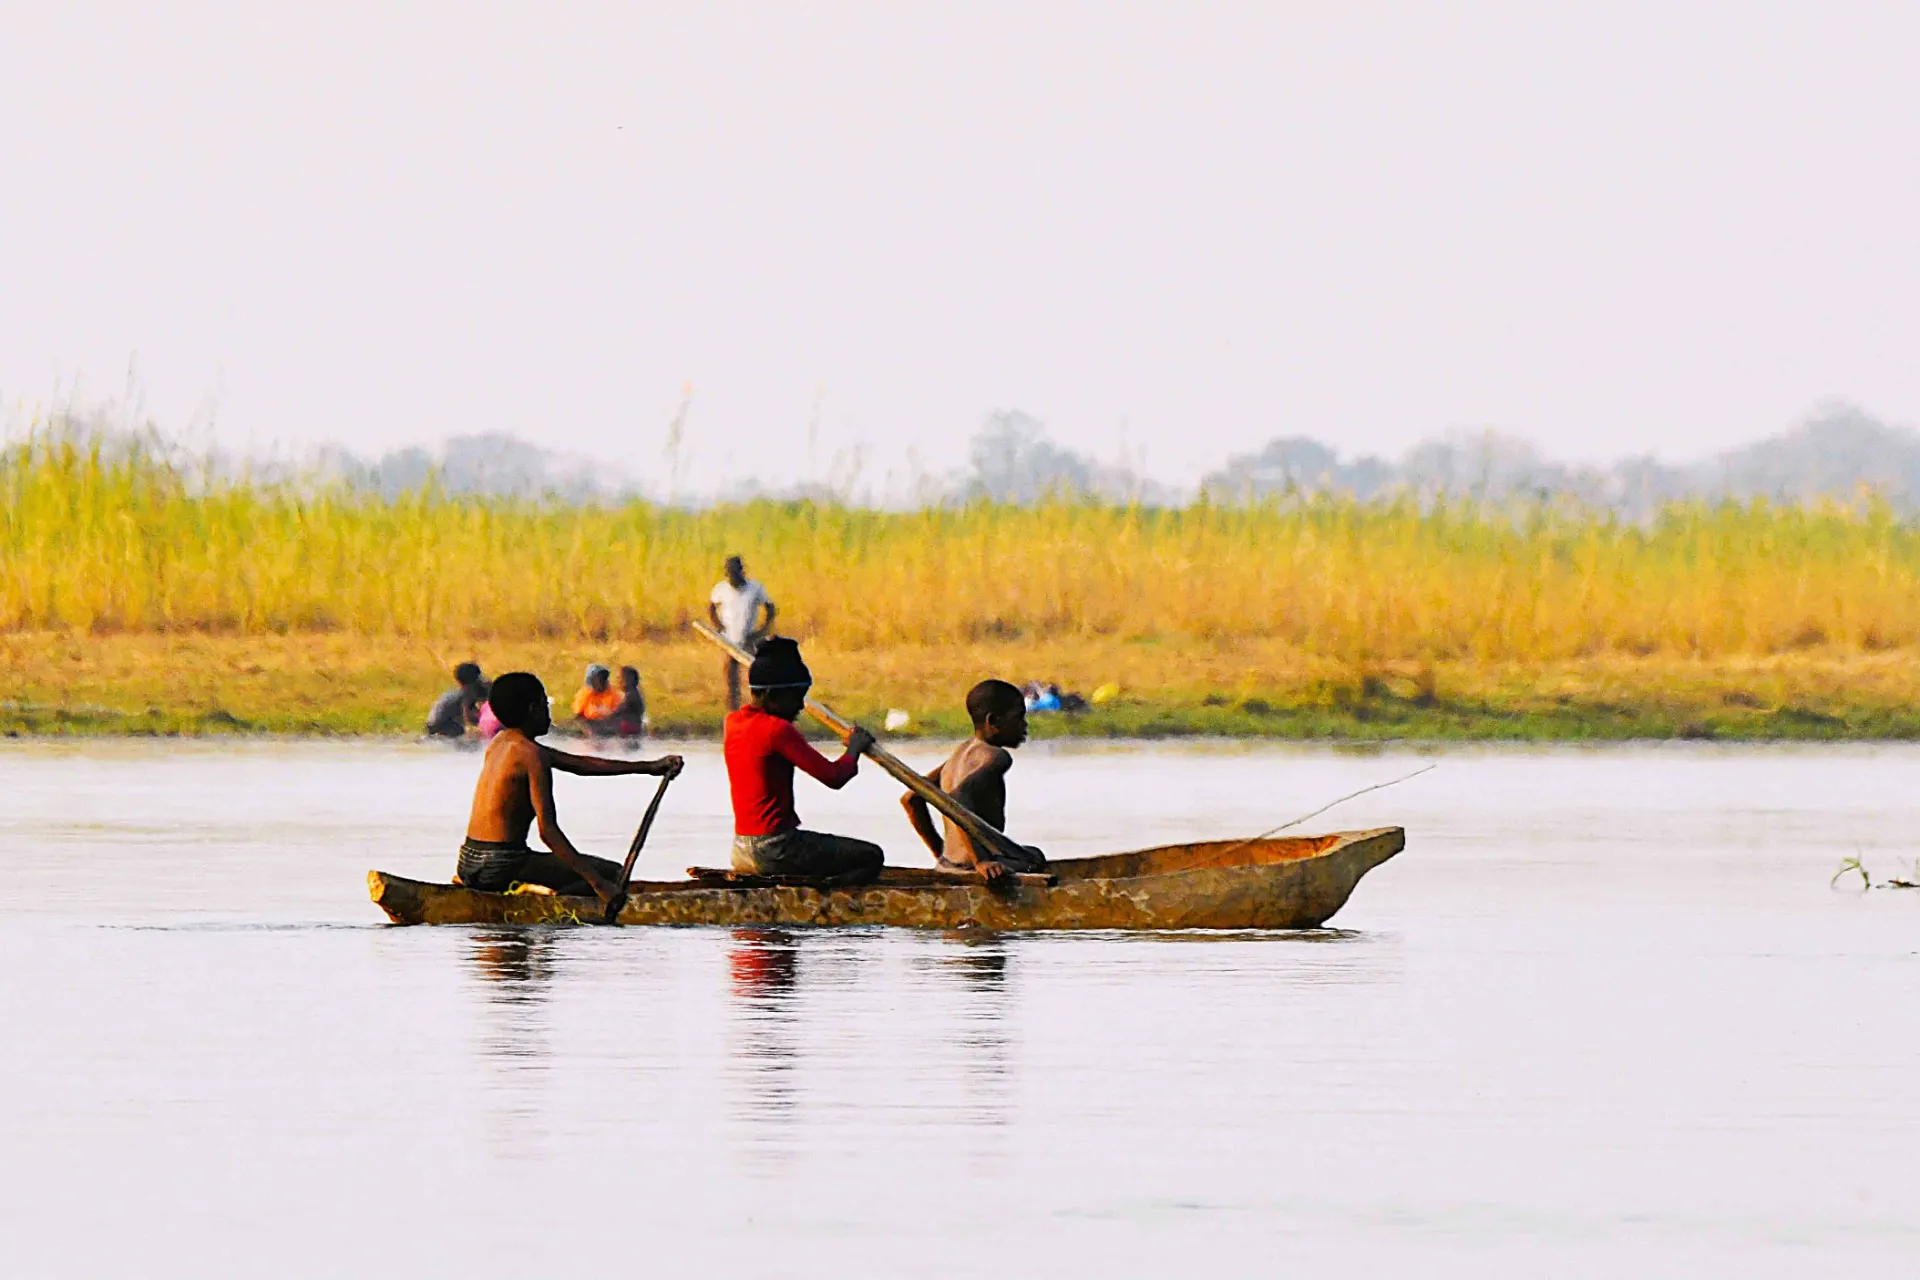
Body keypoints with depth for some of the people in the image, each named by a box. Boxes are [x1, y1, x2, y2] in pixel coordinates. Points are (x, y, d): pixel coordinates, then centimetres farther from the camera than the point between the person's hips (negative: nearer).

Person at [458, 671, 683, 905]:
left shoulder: (501, 743, 15)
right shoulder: (532, 755, -14)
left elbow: (578, 764, 19)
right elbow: (547, 831, -20)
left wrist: (649, 767, 17)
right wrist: (597, 882, -22)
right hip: (500, 866, -9)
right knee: (613, 874, -10)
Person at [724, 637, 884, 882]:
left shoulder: (733, 722, 8)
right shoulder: (778, 730, -17)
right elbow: (834, 776, -16)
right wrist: (854, 750, 3)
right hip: (774, 850, -9)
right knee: (871, 857, -4)